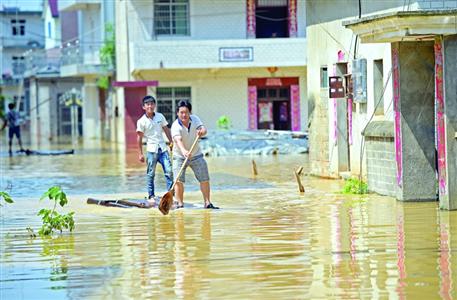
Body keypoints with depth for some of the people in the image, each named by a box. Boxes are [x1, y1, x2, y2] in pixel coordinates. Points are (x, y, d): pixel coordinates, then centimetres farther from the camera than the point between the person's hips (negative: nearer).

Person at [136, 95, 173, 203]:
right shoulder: (141, 121, -4)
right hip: (151, 149, -3)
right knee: (151, 174, 4)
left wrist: (171, 142, 13)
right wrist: (140, 154, -3)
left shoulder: (160, 116, 7)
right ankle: (151, 196, 12)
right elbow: (139, 137, -2)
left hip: (163, 148, 3)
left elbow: (166, 130, 16)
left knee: (169, 171, -6)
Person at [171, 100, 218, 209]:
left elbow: (203, 129, -24)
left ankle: (207, 202, 12)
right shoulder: (176, 126, -22)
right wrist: (184, 151, -58)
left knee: (204, 179, 2)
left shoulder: (195, 119, -9)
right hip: (180, 156, -3)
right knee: (178, 180, -14)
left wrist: (201, 131, -49)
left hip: (196, 155, 3)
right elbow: (178, 140, -39)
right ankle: (180, 204, -4)